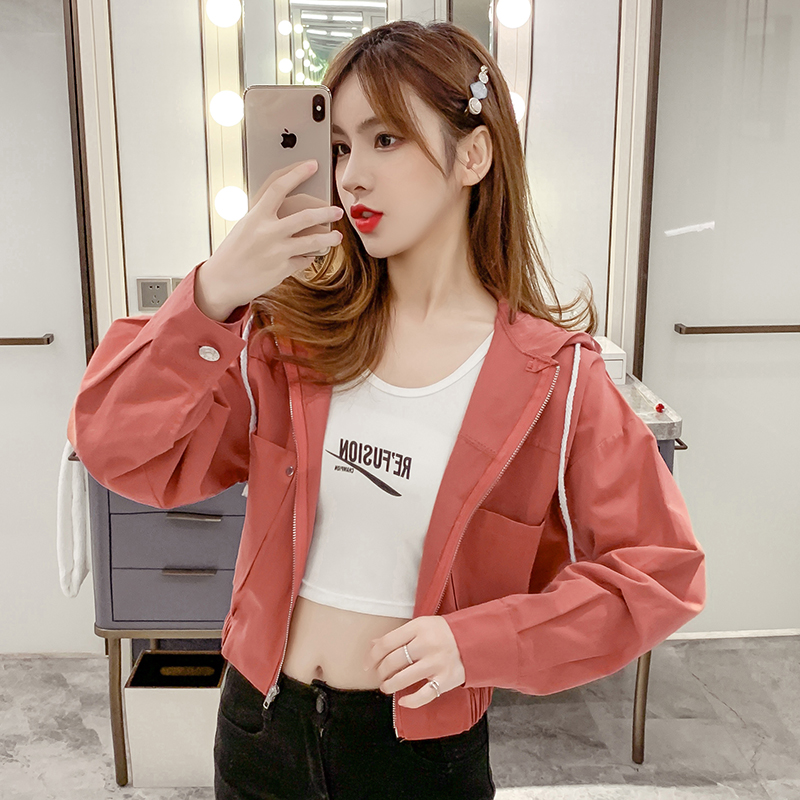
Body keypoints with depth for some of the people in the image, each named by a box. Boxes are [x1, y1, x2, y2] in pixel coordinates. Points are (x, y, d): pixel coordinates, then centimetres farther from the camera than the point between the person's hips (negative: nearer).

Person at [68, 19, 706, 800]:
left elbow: (659, 570, -9)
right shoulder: (291, 325, -7)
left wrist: (479, 642, -19)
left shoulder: (553, 374, -13)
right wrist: (211, 296, -25)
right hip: (258, 722, 3)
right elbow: (123, 452, -12)